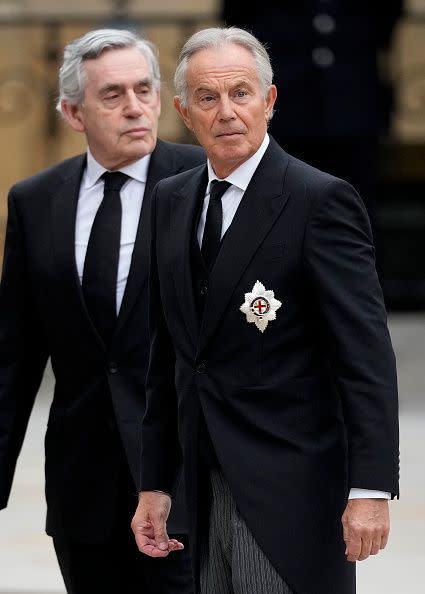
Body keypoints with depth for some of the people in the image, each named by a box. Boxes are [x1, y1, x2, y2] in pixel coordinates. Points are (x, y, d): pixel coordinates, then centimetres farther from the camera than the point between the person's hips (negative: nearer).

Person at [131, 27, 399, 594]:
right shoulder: (170, 201, 11)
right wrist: (155, 482, 12)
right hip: (206, 485, 6)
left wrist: (371, 488, -20)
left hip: (288, 488, -6)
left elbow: (366, 354, -14)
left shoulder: (320, 200, -10)